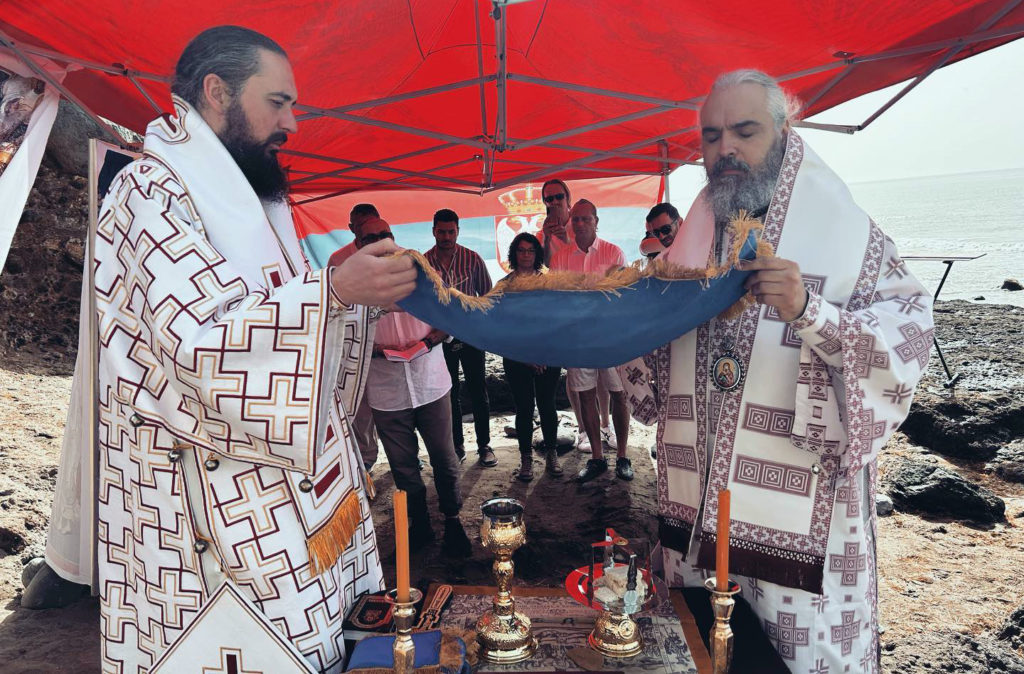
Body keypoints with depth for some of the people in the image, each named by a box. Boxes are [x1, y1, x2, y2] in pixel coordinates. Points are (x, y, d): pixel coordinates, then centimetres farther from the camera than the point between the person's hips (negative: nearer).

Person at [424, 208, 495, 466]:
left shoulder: (472, 259, -4)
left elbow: (487, 295, 3)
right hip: (441, 337, 1)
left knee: (478, 391, 4)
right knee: (450, 393, 10)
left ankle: (484, 445, 17)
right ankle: (457, 445, 24)